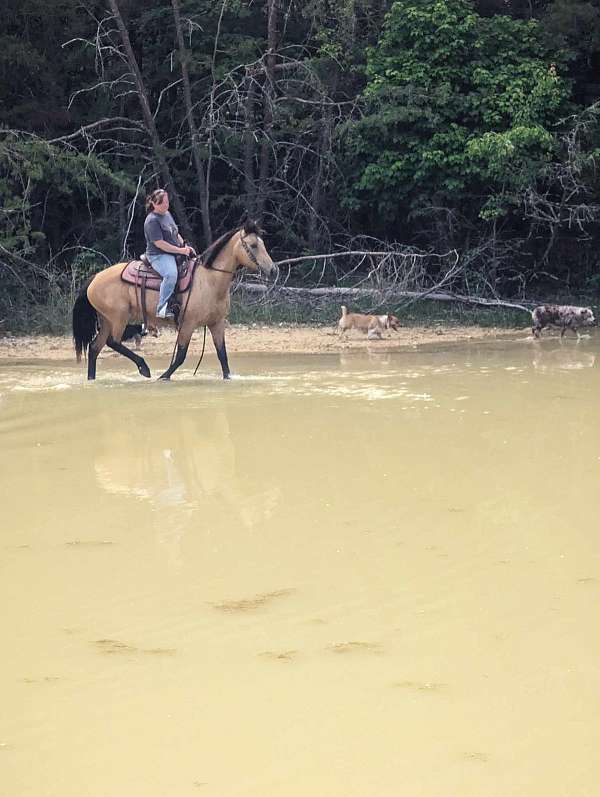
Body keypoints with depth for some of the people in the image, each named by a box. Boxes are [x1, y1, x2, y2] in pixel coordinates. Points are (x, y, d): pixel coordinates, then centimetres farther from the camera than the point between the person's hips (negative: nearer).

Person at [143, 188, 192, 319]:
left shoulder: (167, 214, 15)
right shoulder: (152, 221, -14)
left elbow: (176, 234, 25)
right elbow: (159, 243, -19)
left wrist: (185, 246, 6)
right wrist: (181, 250, -18)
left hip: (174, 253, 10)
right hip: (158, 256, -10)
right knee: (171, 274, -37)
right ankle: (162, 309, -36)